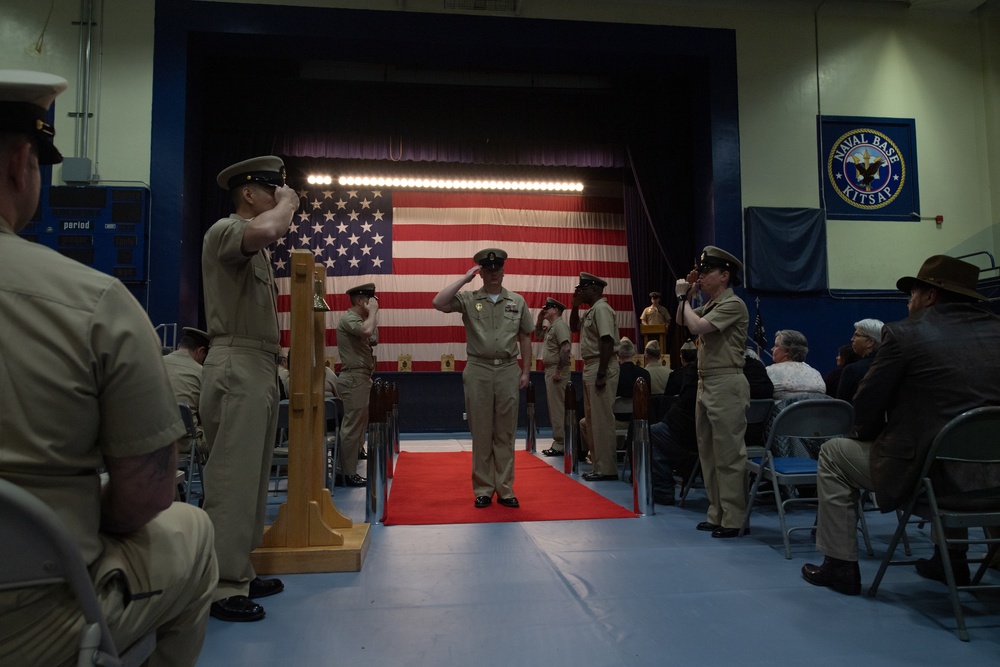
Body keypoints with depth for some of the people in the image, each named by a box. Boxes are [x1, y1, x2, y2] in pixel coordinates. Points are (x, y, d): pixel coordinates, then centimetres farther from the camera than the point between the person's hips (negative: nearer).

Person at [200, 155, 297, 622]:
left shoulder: (253, 247, 23)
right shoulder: (224, 230, -8)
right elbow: (267, 230, -31)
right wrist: (288, 203, -15)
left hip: (259, 368, 11)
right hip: (237, 368, -11)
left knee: (251, 476, 13)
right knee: (232, 479, -7)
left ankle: (239, 572, 23)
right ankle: (223, 586, 0)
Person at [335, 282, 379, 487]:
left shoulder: (358, 319, 19)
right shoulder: (349, 318, -13)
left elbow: (373, 340, 21)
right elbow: (367, 331, -32)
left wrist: (372, 315, 14)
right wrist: (373, 312, -14)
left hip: (361, 378, 10)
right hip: (354, 379, -10)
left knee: (358, 426, 12)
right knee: (352, 427, -7)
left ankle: (349, 470, 17)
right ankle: (347, 474, -2)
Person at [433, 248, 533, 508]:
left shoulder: (517, 301, 9)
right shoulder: (468, 299, 4)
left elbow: (525, 338, 11)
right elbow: (439, 303, -13)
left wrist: (526, 371, 5)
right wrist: (464, 279, -8)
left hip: (508, 371, 1)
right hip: (478, 372, -1)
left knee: (505, 433, 7)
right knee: (481, 433, 5)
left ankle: (505, 489, 15)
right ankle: (483, 489, 14)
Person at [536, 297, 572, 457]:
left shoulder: (560, 325, -12)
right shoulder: (550, 326, 18)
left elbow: (565, 348, -22)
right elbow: (537, 334, 33)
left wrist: (559, 370, -22)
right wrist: (540, 319, 18)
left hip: (557, 372, -10)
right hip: (550, 370, 10)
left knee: (557, 408, -8)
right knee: (554, 408, 12)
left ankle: (560, 445, -5)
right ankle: (558, 442, 18)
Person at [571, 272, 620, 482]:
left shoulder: (601, 309, -13)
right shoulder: (591, 311, 16)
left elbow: (607, 342, -21)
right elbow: (574, 327, 32)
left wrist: (601, 375, -24)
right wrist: (575, 306, 17)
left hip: (601, 367, -10)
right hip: (590, 367, 10)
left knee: (602, 419, -6)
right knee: (592, 419, 14)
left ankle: (607, 469, 0)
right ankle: (599, 464, 22)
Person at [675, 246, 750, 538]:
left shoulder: (733, 304, -11)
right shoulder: (710, 305, 17)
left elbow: (696, 326, -21)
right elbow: (682, 321, 27)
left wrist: (683, 298, -5)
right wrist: (688, 295, 13)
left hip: (726, 385, -10)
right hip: (705, 383, 10)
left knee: (728, 454, -6)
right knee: (708, 452, 12)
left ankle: (733, 519, 0)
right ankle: (716, 514, 20)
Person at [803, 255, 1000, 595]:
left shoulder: (904, 333, -11)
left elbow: (867, 405, -5)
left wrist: (871, 437, 17)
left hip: (924, 473, -6)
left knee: (833, 453, 16)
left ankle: (840, 566, 19)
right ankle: (951, 558, 42)